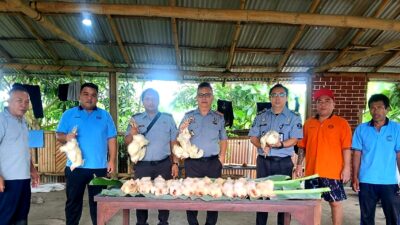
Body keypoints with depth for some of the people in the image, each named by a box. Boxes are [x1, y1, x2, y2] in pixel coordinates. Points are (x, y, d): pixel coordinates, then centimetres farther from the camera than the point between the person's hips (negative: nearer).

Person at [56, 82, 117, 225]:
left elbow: (111, 139, 4)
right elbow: (59, 135, 2)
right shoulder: (69, 114, 5)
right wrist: (66, 137, -22)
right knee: (73, 202, 11)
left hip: (99, 167, 0)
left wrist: (112, 160, -2)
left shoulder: (105, 115, 6)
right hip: (75, 167, 0)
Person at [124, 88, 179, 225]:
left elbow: (174, 143, 5)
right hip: (142, 165, 1)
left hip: (164, 165, 0)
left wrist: (175, 163, -1)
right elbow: (127, 142, 4)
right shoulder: (136, 119, 8)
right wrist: (132, 134, -17)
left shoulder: (168, 118, 6)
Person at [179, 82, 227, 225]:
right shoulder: (188, 116, 3)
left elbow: (223, 139, 11)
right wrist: (182, 132, -18)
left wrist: (222, 157, 0)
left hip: (213, 163, 1)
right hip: (192, 163, -1)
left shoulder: (219, 117, 7)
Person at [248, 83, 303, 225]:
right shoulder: (261, 115, 8)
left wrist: (280, 144, -27)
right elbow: (253, 137, 5)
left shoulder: (294, 117, 0)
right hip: (263, 161, 2)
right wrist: (262, 145, -15)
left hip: (283, 162, -2)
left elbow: (294, 139, -8)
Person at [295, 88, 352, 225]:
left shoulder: (341, 123, -2)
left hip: (332, 172, -3)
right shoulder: (308, 123, 9)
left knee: (335, 202, 5)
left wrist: (346, 168, -11)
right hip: (311, 172, 4)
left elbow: (346, 148, -6)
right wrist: (299, 165, 7)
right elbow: (302, 146, 11)